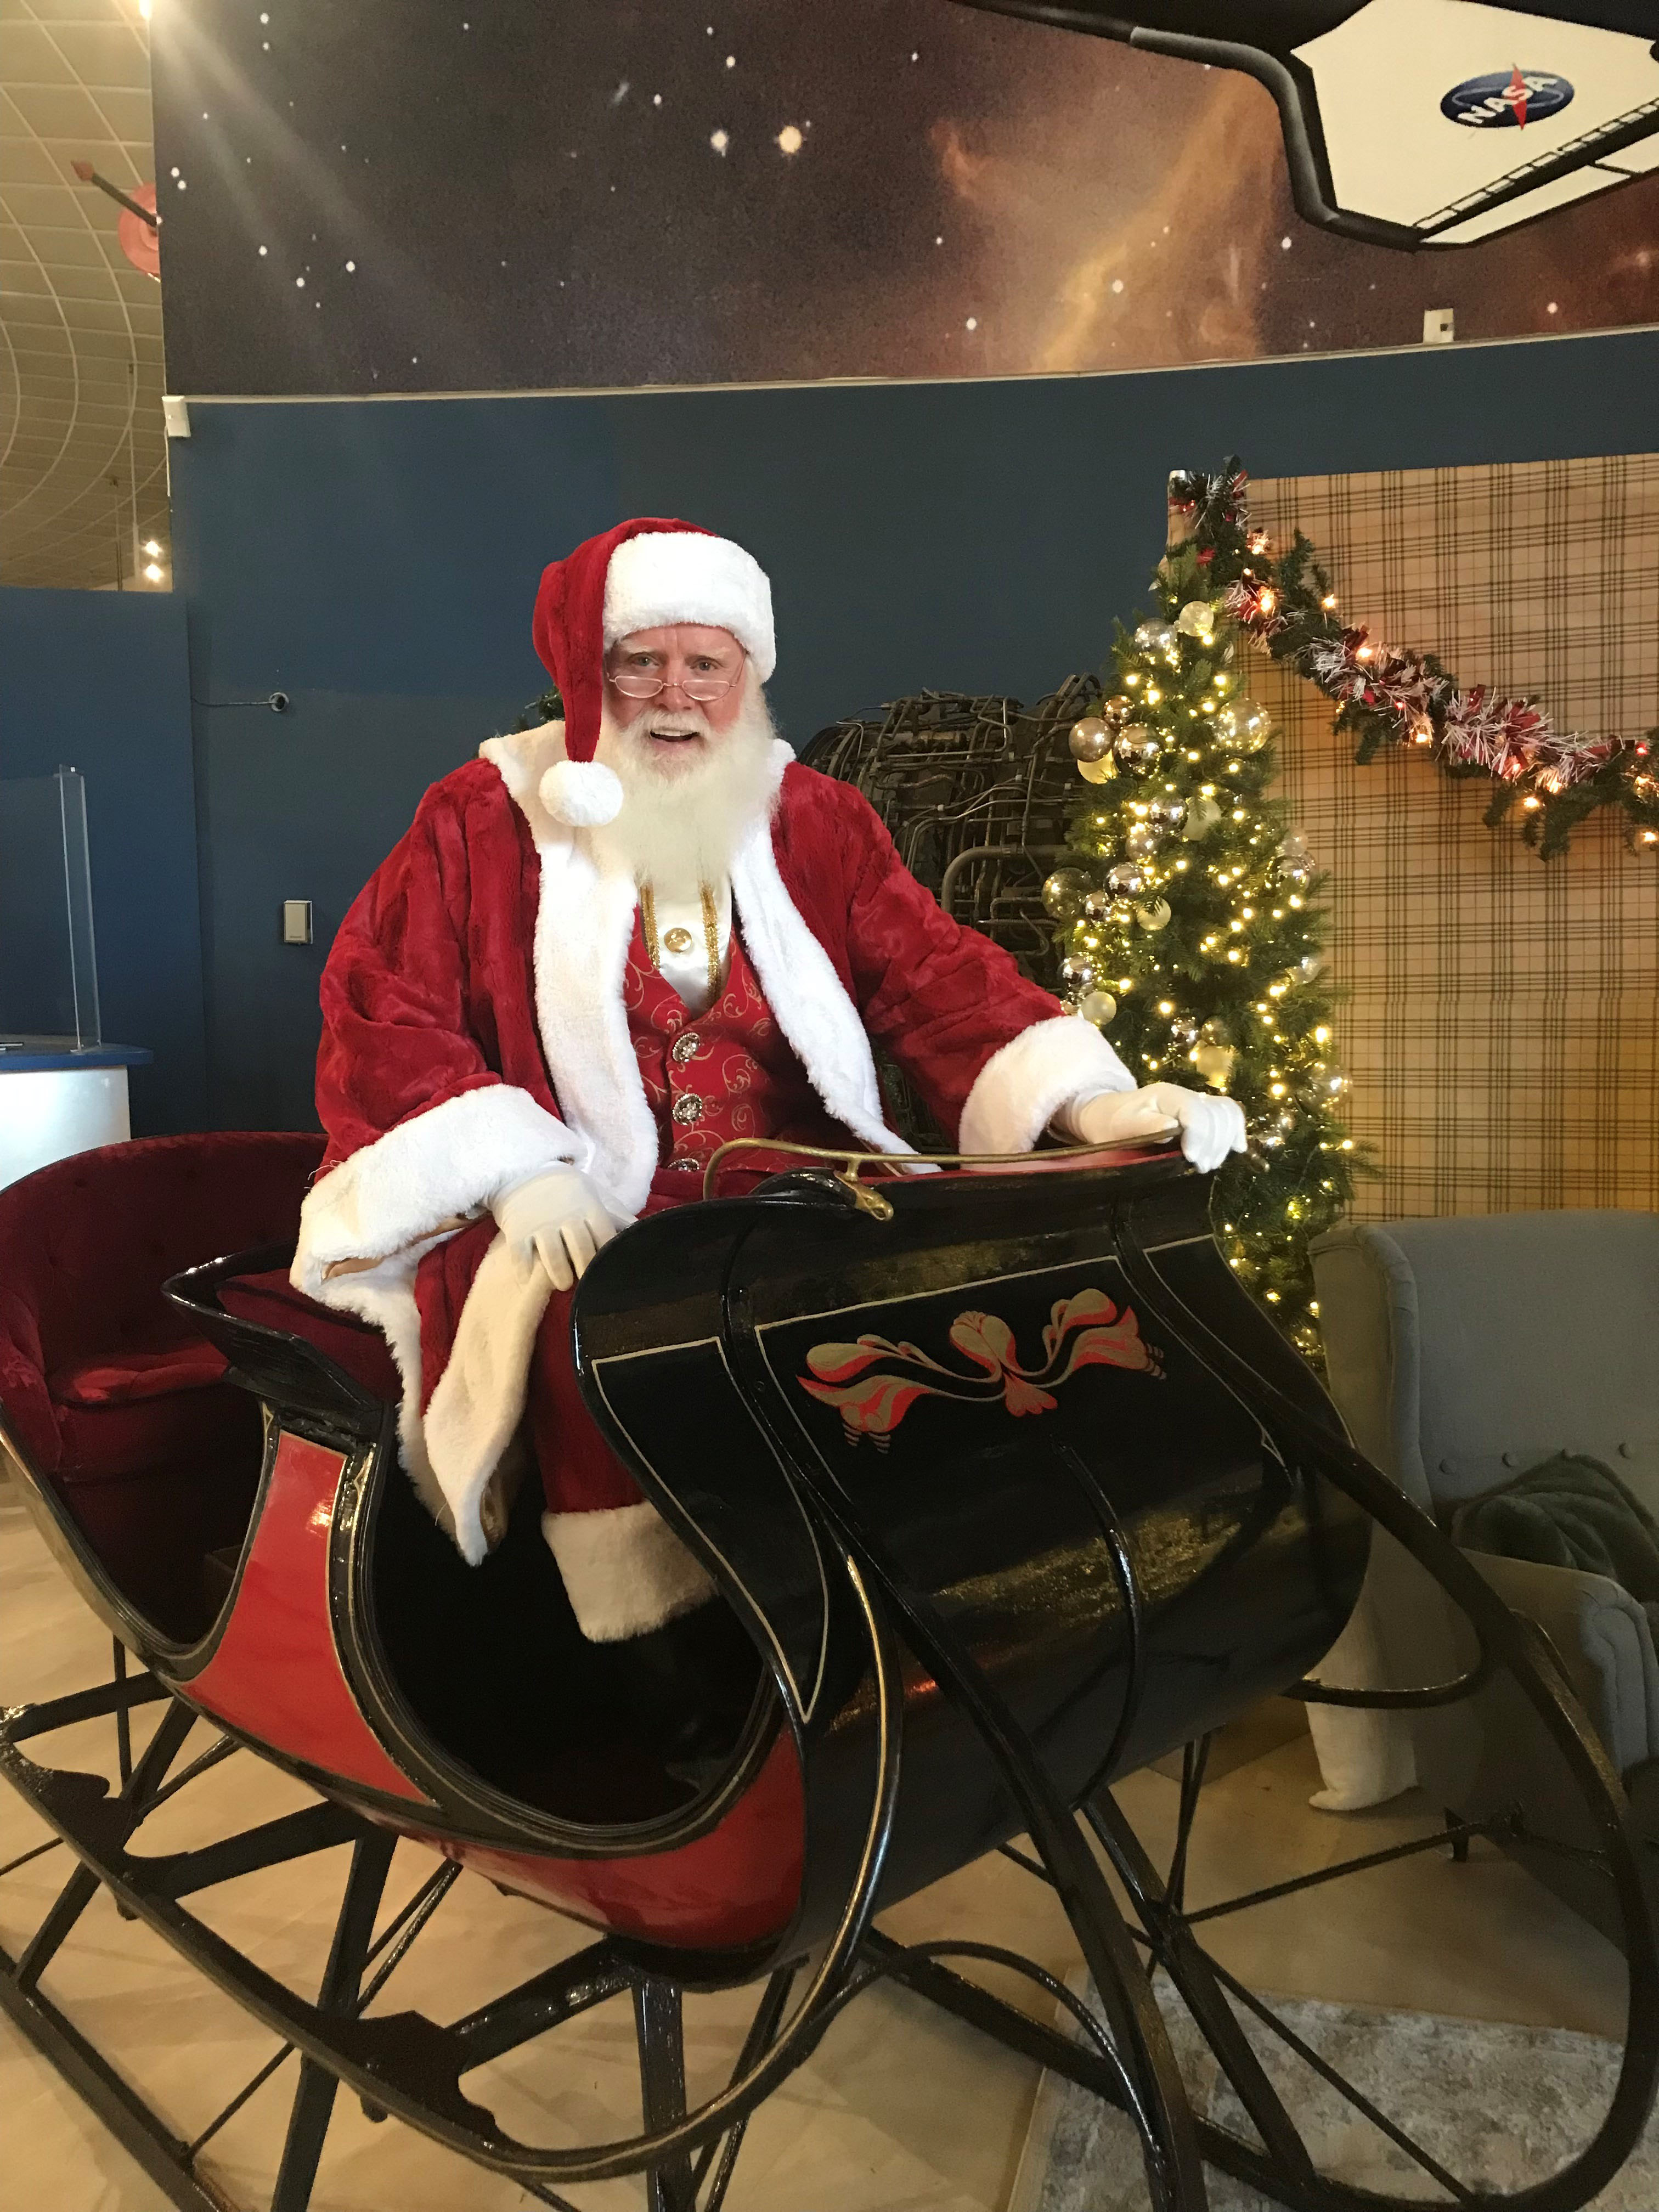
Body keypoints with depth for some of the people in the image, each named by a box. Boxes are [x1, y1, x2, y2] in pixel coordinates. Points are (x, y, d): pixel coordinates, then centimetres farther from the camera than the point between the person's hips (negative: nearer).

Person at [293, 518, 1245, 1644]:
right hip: (576, 1233, -2)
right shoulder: (486, 819, 6)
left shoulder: (815, 821, 13)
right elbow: (379, 1008, -1)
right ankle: (649, 1639, -13)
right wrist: (514, 1166, -17)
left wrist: (1089, 1102, -15)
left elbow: (941, 979, 3)